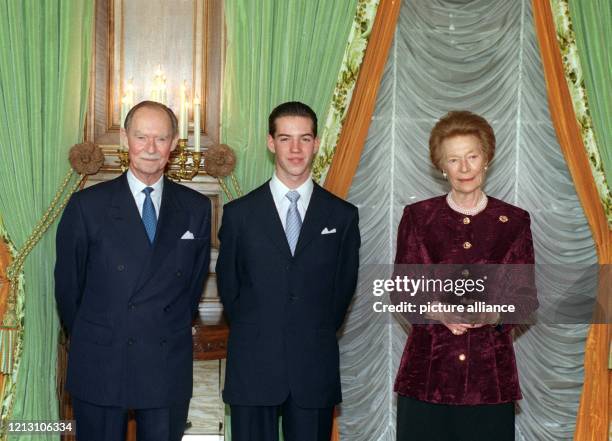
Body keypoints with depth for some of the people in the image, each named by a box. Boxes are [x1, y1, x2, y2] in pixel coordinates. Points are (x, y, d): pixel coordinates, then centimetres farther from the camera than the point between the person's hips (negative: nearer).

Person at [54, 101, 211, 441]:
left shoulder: (196, 208, 3)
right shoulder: (87, 206, -4)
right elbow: (68, 285, 3)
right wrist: (89, 340, 10)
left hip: (170, 370, 2)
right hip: (100, 368, -1)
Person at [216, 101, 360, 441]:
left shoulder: (343, 216, 4)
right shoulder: (239, 213, 2)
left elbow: (344, 286, 10)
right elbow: (228, 286, 9)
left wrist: (317, 337, 9)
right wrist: (253, 335, 8)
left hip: (316, 369, 1)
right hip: (253, 369, 0)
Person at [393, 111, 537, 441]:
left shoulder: (514, 221, 6)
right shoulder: (417, 216, 4)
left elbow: (527, 294, 5)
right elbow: (400, 290, 3)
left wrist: (494, 313, -15)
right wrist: (438, 312, -15)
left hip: (490, 369, 1)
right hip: (428, 368, 0)